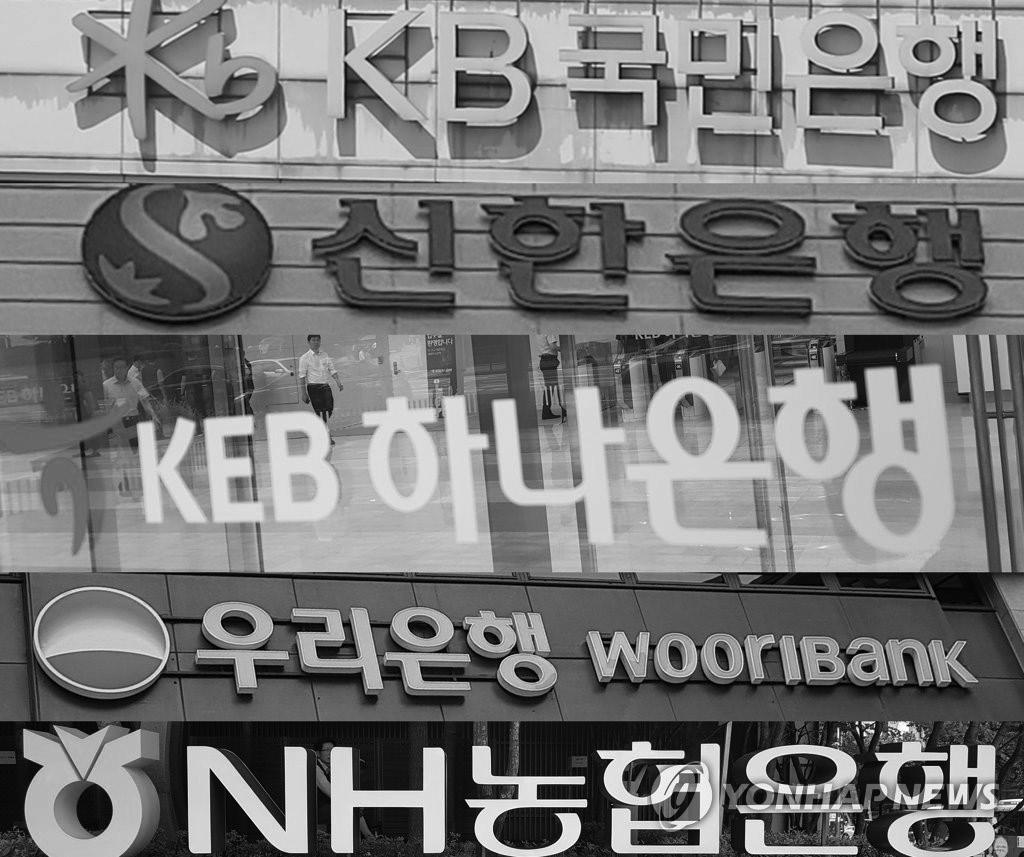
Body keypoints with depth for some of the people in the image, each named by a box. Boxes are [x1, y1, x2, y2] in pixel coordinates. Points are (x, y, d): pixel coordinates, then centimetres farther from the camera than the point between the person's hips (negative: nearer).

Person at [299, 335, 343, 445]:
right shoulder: (305, 358, -1)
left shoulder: (325, 355, 12)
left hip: (326, 386, 4)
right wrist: (304, 393, -9)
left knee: (329, 410, -3)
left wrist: (338, 383, -3)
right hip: (313, 387, -4)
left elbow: (332, 370, 11)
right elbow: (302, 376, -3)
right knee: (320, 411, -8)